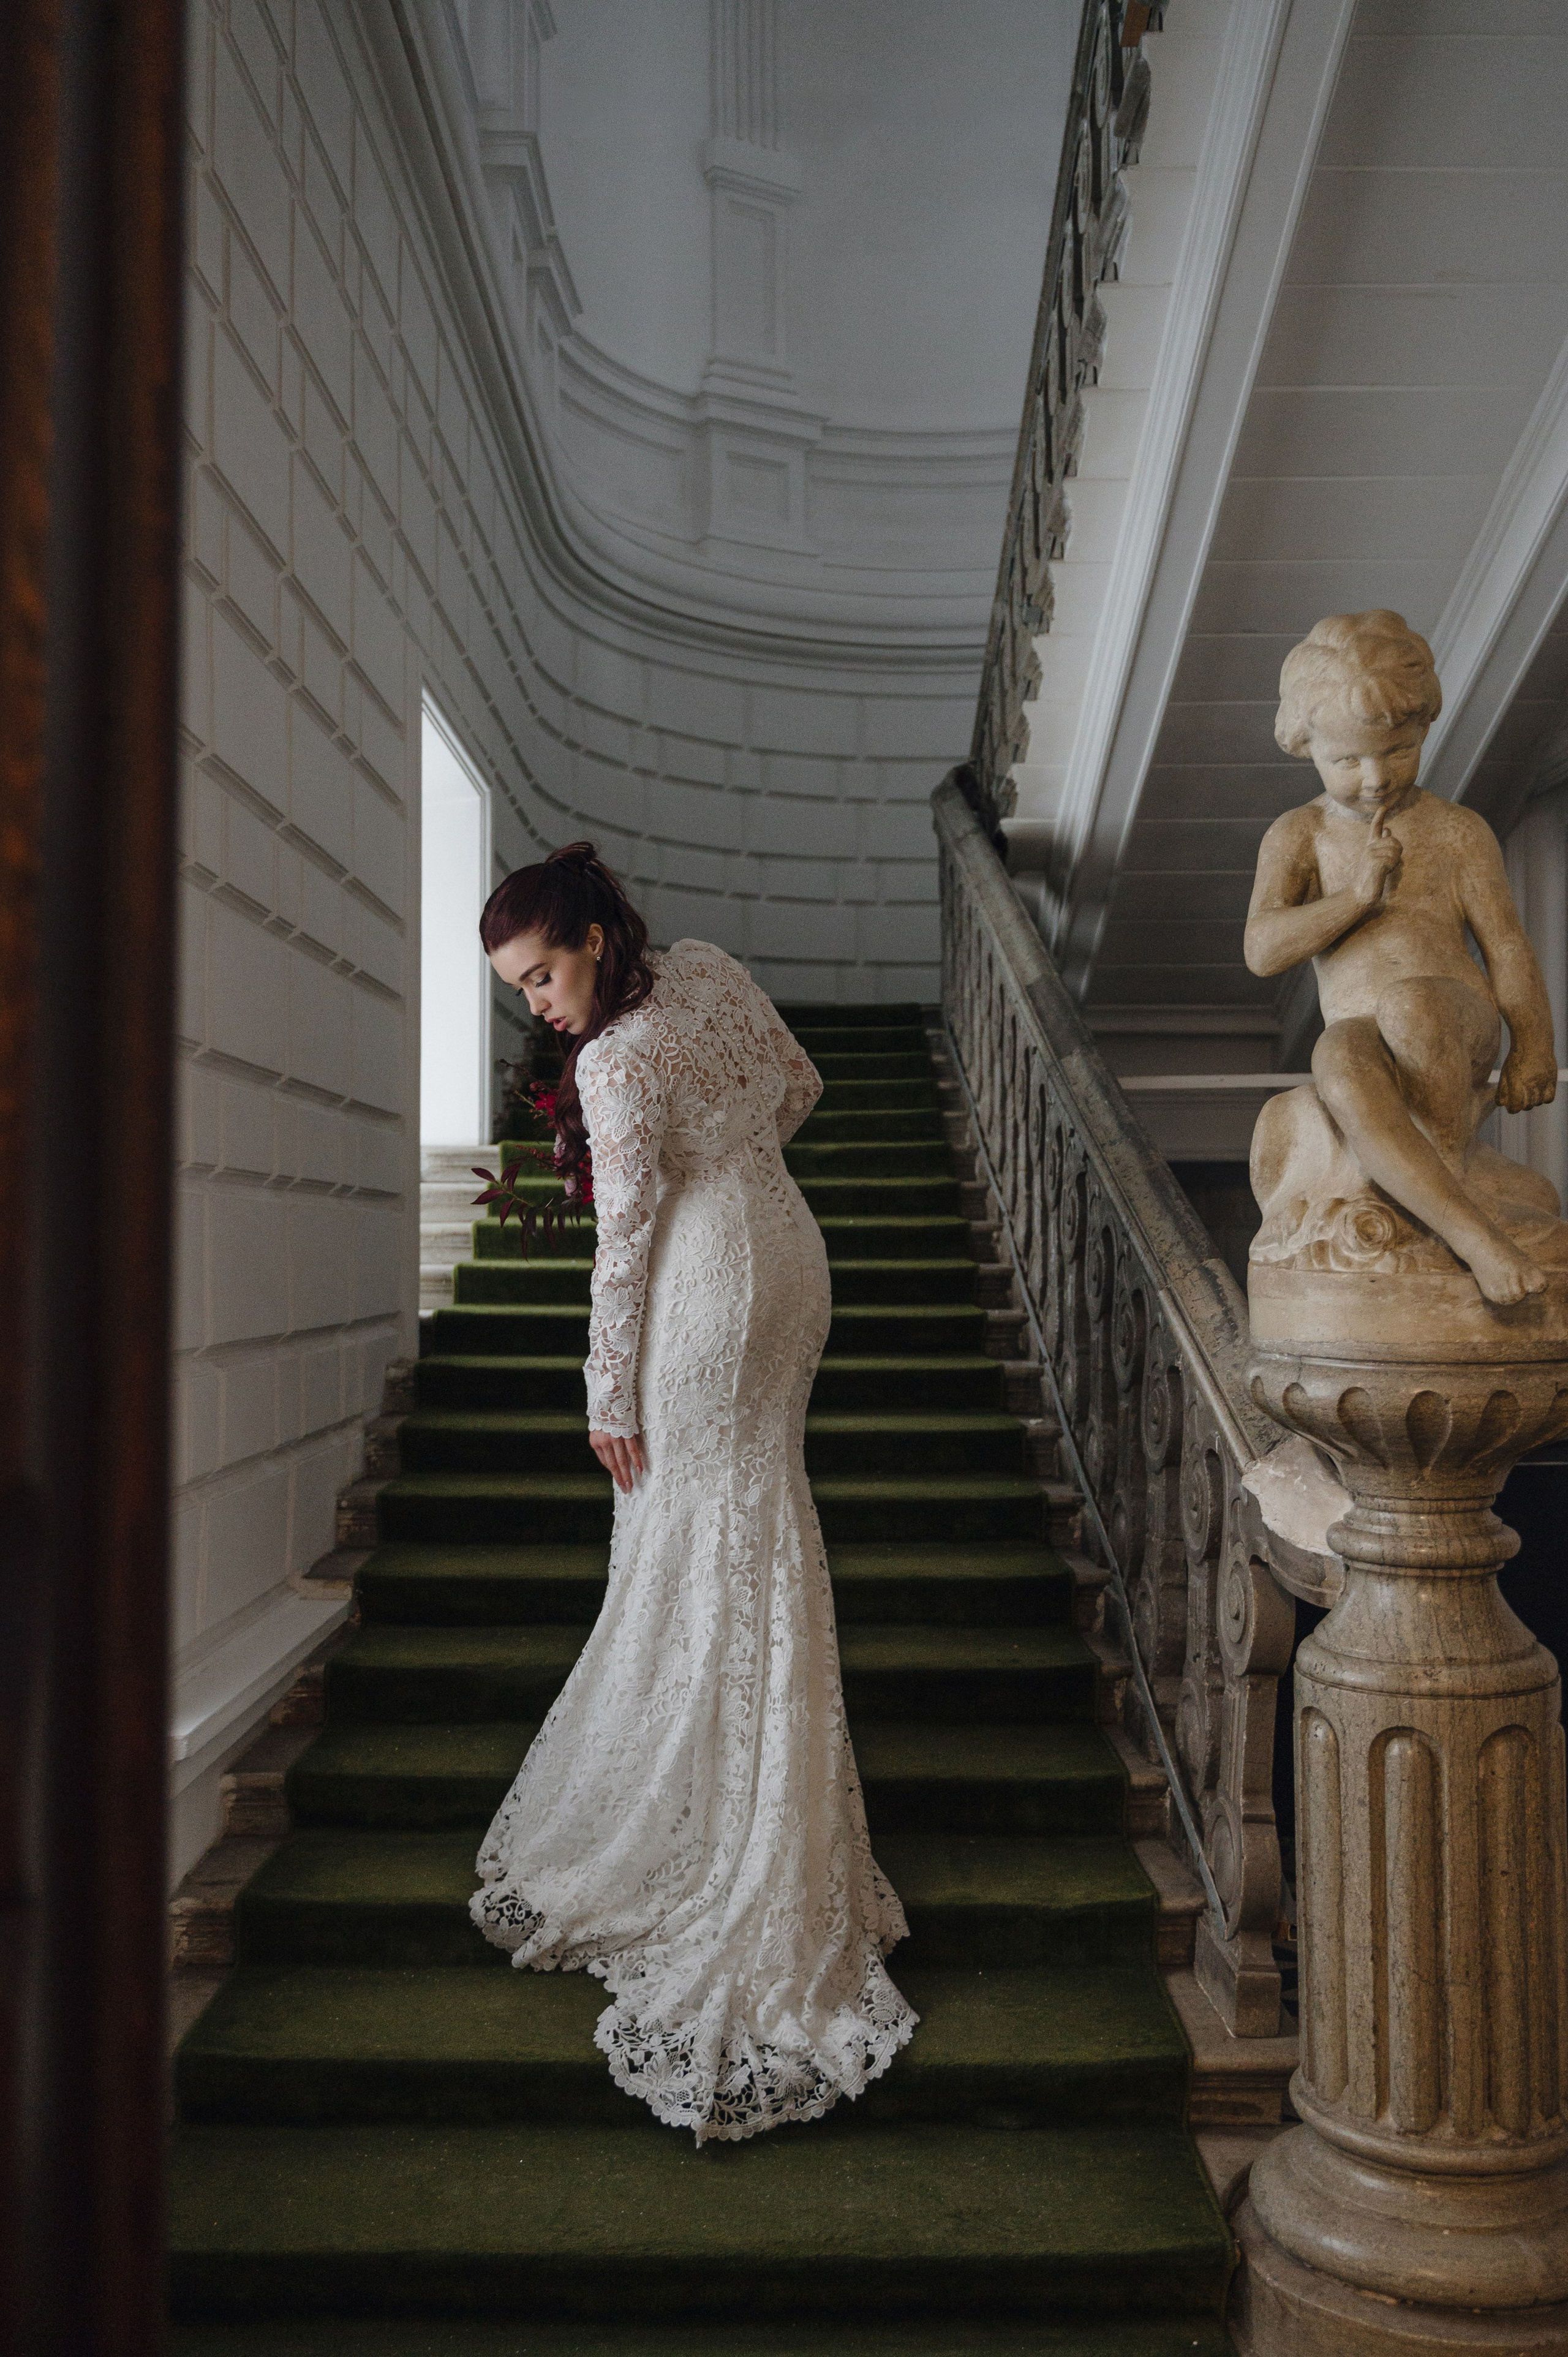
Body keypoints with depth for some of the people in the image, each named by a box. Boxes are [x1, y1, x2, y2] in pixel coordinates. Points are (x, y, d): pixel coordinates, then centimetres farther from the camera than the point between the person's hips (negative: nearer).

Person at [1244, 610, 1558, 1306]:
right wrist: (1357, 896, -11)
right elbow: (1261, 951, -2)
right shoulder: (1296, 836, 11)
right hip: (1361, 1035, 1)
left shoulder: (1456, 830, 10)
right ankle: (1472, 1234, -43)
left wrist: (1534, 1045, 0)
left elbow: (1505, 943, 8)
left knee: (1406, 1004, -40)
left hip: (1459, 1019, 0)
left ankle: (1453, 1165, -19)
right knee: (1340, 1068, -40)